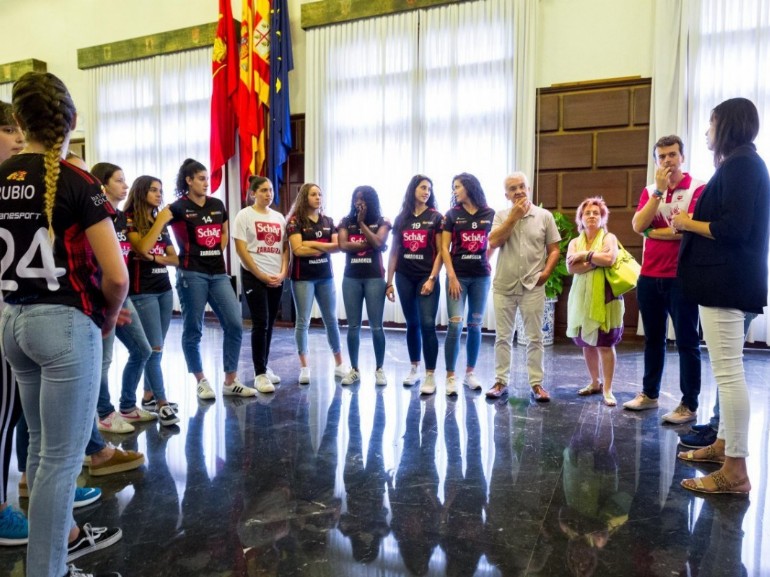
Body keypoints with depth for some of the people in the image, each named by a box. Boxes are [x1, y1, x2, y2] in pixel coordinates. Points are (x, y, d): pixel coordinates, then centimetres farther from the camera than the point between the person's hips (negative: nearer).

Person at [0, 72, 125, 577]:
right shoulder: (77, 183, -14)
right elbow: (116, 275, -20)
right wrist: (107, 316, -2)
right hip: (65, 325, -8)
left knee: (45, 446, 22)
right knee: (62, 458, 3)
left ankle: (66, 536, 41)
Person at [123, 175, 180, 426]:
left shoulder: (161, 223, 15)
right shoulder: (128, 220, -4)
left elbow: (175, 259, 12)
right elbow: (141, 248, -21)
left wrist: (155, 258, -8)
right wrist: (160, 220, -15)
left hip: (164, 289, 6)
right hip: (142, 291, -6)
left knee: (155, 347, 7)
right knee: (154, 347, -8)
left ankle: (149, 396, 17)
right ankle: (162, 403, -3)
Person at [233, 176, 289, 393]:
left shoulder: (279, 217, 12)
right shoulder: (244, 215, -2)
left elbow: (285, 248, 11)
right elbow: (241, 249, -8)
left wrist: (282, 273, -5)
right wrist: (262, 276, -12)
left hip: (276, 279, 5)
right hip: (254, 277, -5)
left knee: (269, 324, 9)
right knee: (260, 324, -7)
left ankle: (264, 368, 21)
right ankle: (259, 374, 0)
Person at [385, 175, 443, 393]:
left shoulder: (435, 217, 2)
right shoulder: (401, 218, 9)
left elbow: (440, 252, -2)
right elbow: (394, 252, 10)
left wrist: (432, 278, -12)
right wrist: (389, 281, 7)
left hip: (427, 277, -3)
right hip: (404, 278, 3)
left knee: (427, 324, -10)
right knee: (412, 324, 11)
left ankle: (430, 376, -4)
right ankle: (414, 369, 23)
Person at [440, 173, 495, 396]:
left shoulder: (490, 214, 4)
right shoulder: (452, 214, 2)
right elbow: (444, 248, -2)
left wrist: (487, 265, 1)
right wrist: (452, 277, -9)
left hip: (481, 276, 2)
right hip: (458, 275, -1)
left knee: (475, 325, 8)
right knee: (455, 325, -8)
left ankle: (470, 373, 20)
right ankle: (450, 376, -1)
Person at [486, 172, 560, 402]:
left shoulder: (544, 216, 3)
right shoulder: (502, 216, 6)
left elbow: (554, 250, 5)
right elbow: (493, 242, -10)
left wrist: (546, 272, -10)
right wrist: (514, 216, -9)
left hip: (533, 287, -1)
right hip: (504, 286, 1)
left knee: (534, 338, 4)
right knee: (503, 337, 8)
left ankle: (536, 383, 13)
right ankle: (501, 381, 17)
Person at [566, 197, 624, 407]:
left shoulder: (609, 238, 2)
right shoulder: (575, 242, 11)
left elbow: (609, 259, -19)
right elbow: (571, 267, -6)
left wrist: (585, 255, -9)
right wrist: (597, 260, -13)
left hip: (604, 297, -4)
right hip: (582, 297, 4)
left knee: (605, 344, -5)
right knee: (586, 343, 9)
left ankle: (607, 389, 1)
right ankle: (595, 382, 24)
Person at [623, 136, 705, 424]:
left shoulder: (698, 188, -5)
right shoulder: (650, 191, 10)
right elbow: (638, 225, -6)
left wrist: (653, 232, -6)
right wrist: (659, 190, -10)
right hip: (649, 277, 5)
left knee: (686, 342, 1)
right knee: (653, 339, 14)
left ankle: (689, 405, 9)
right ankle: (649, 394, 25)